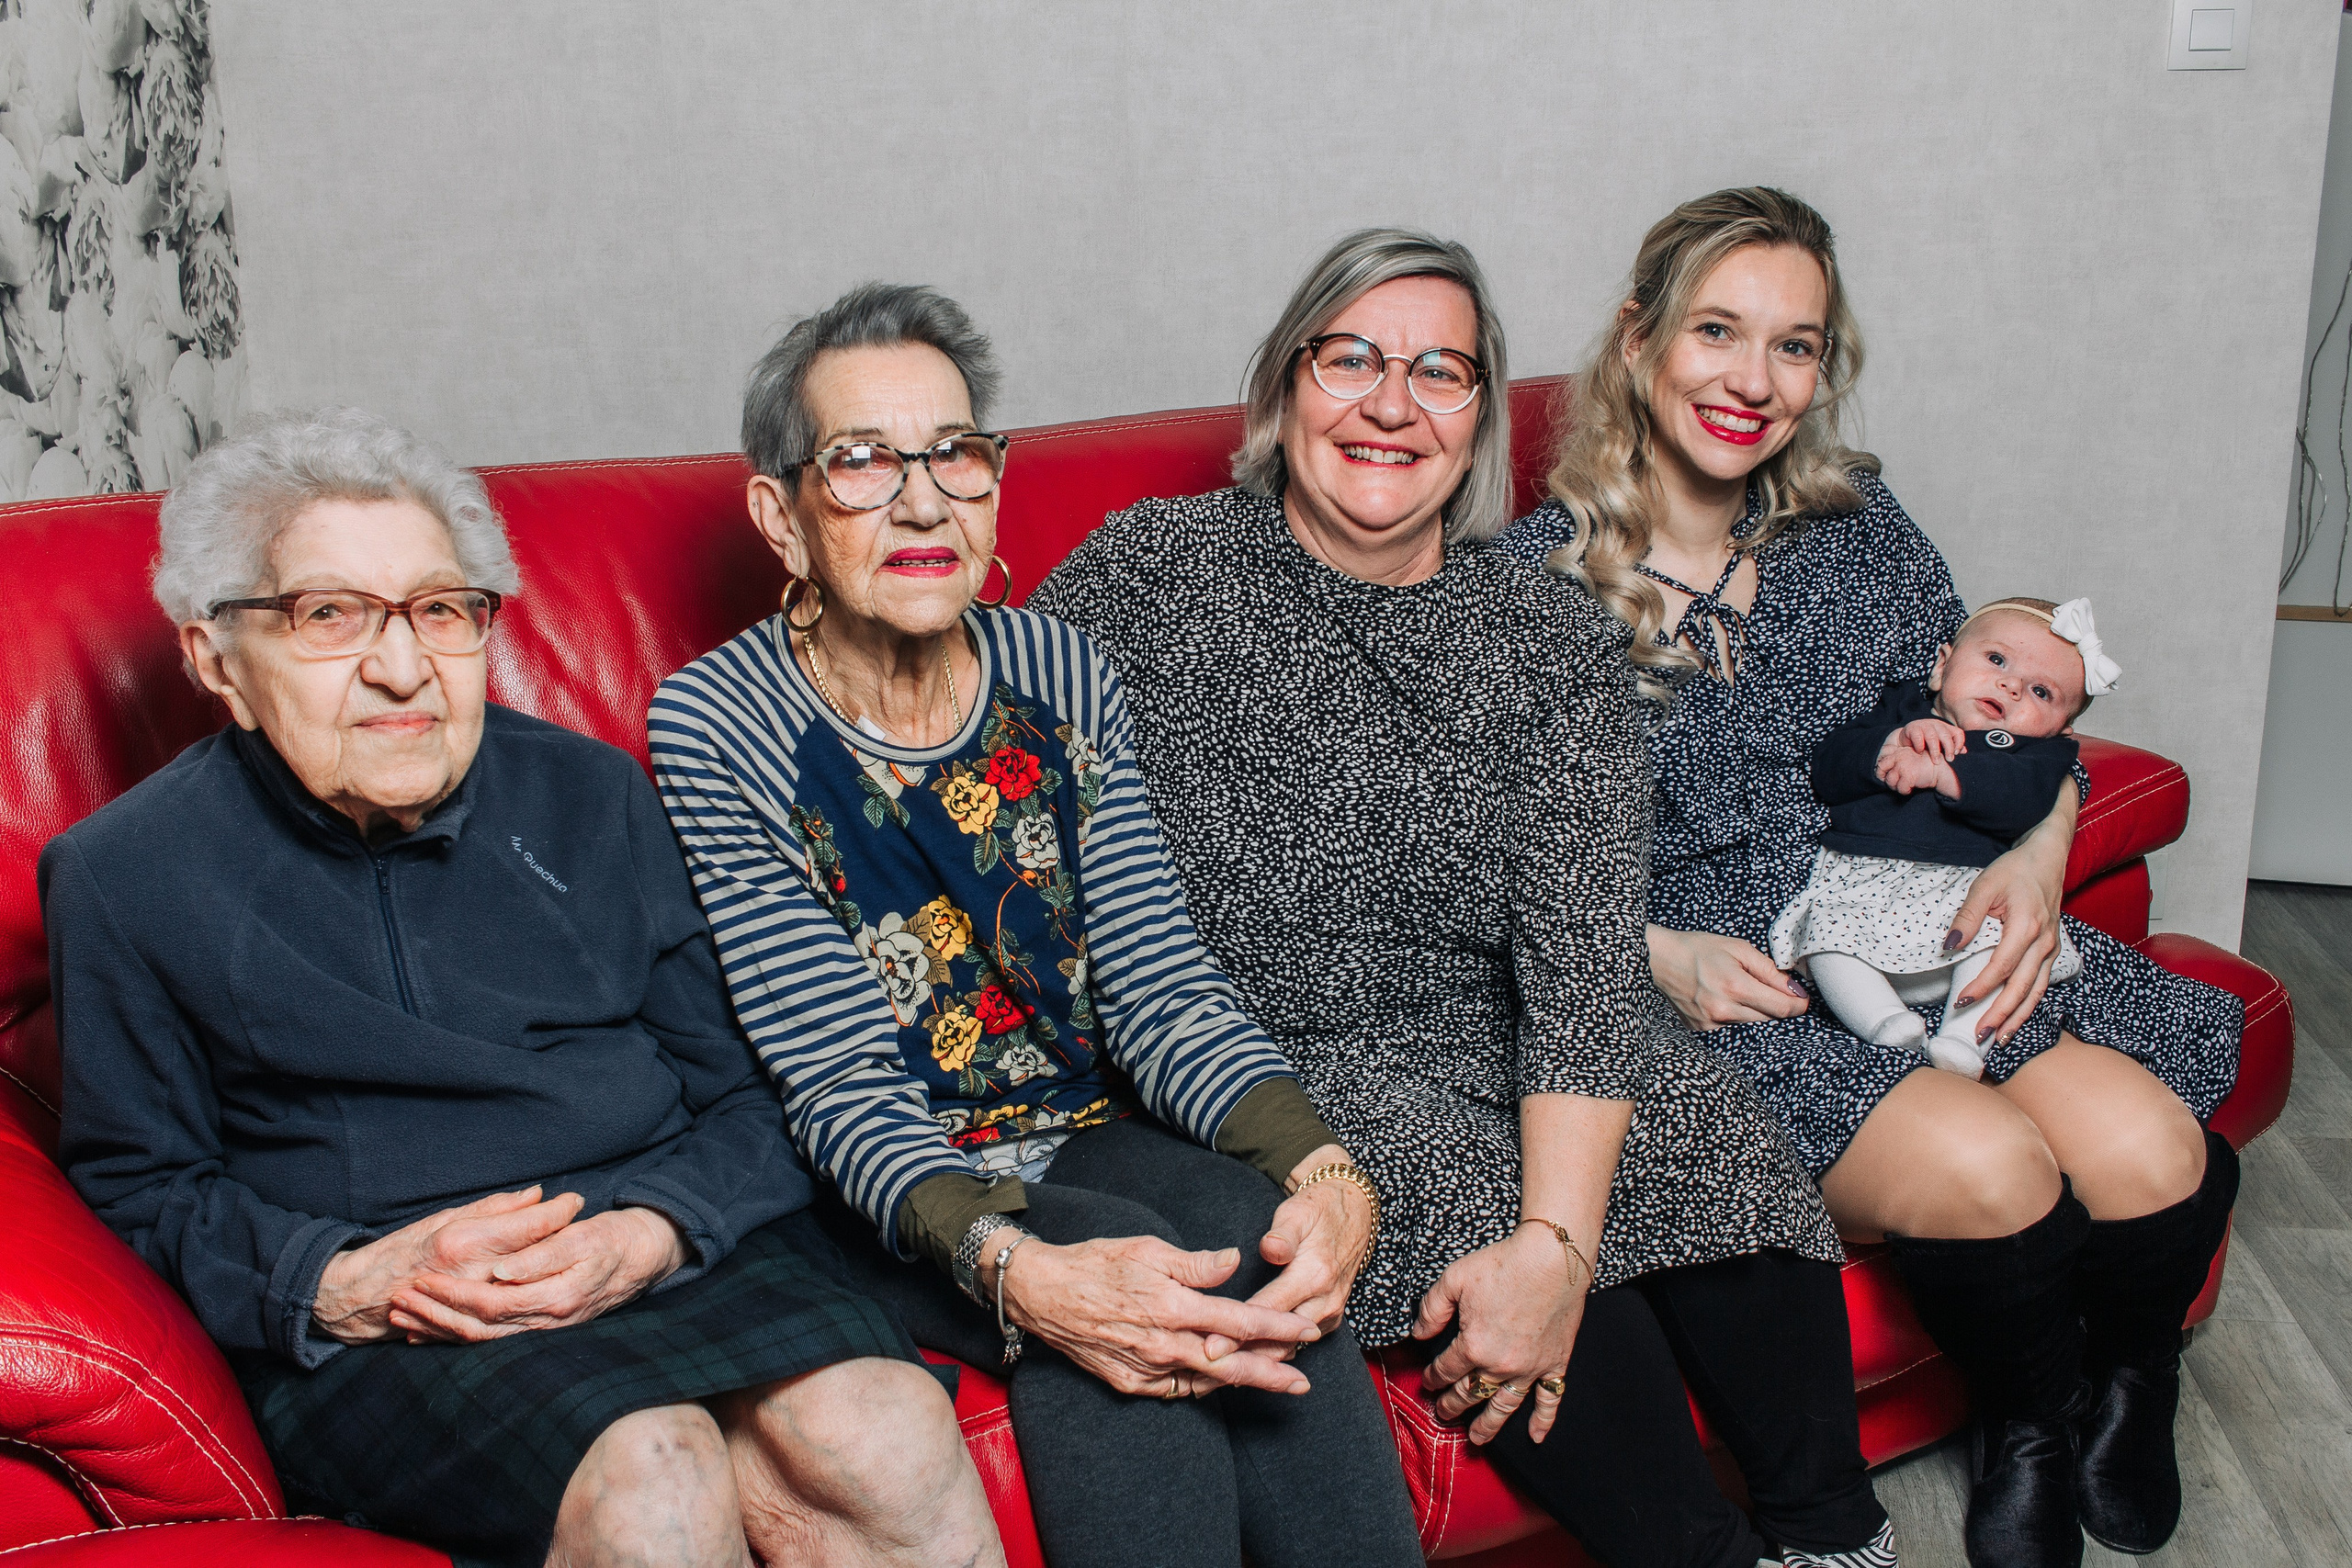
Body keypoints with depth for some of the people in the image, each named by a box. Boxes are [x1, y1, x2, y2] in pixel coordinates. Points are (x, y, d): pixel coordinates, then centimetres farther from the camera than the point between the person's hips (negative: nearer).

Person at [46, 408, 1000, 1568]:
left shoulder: (591, 795, 10)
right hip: (373, 1340, -2)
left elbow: (740, 1093, 10)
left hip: (679, 1245, 2)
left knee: (887, 1434, -28)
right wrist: (342, 1284, -12)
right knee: (651, 1473, -34)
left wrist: (652, 1235, -11)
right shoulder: (126, 876, 5)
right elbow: (138, 1185, 7)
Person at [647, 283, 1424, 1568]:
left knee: (1250, 1220, -29)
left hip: (1094, 1144, 4)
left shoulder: (1060, 671, 2)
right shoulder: (713, 728, -10)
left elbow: (1161, 987, -4)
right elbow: (840, 1079, -16)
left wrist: (1325, 1168, -24)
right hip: (885, 1204, -3)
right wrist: (1016, 1268, -35)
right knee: (1110, 1311, -32)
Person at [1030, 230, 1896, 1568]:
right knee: (1472, 1190, -29)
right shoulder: (1155, 570, -3)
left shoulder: (1556, 644, 1)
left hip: (1492, 1054, 3)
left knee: (1712, 1150, -23)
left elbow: (1583, 953, -10)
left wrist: (1556, 1245, -26)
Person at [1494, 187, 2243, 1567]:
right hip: (1697, 981, -4)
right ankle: (2032, 1427, 8)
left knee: (2148, 1152, -20)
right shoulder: (1536, 580, -6)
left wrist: (2040, 852, -6)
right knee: (1986, 1165, -28)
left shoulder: (1855, 523, 7)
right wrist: (1657, 953, -18)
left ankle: (2131, 1390, 16)